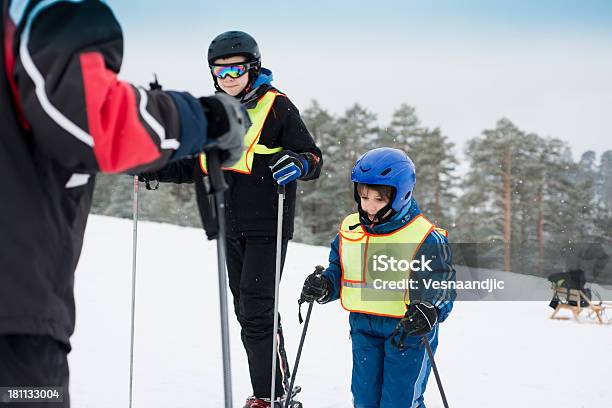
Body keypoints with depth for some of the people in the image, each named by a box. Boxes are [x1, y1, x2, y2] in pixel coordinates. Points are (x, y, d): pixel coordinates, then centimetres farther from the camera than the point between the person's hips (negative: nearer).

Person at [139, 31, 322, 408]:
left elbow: (314, 158, -6)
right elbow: (189, 166, 21)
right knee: (245, 310, 11)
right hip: (227, 226, 7)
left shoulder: (277, 107, -5)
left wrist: (298, 164, -28)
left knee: (257, 310, -12)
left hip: (265, 226, -7)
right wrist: (152, 170, 6)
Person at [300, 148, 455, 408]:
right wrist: (323, 286, -5)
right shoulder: (349, 231, 4)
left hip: (408, 329, -5)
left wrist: (429, 311, -34)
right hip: (363, 326, 5)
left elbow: (442, 288, -13)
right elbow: (338, 270, 18)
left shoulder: (425, 239, -13)